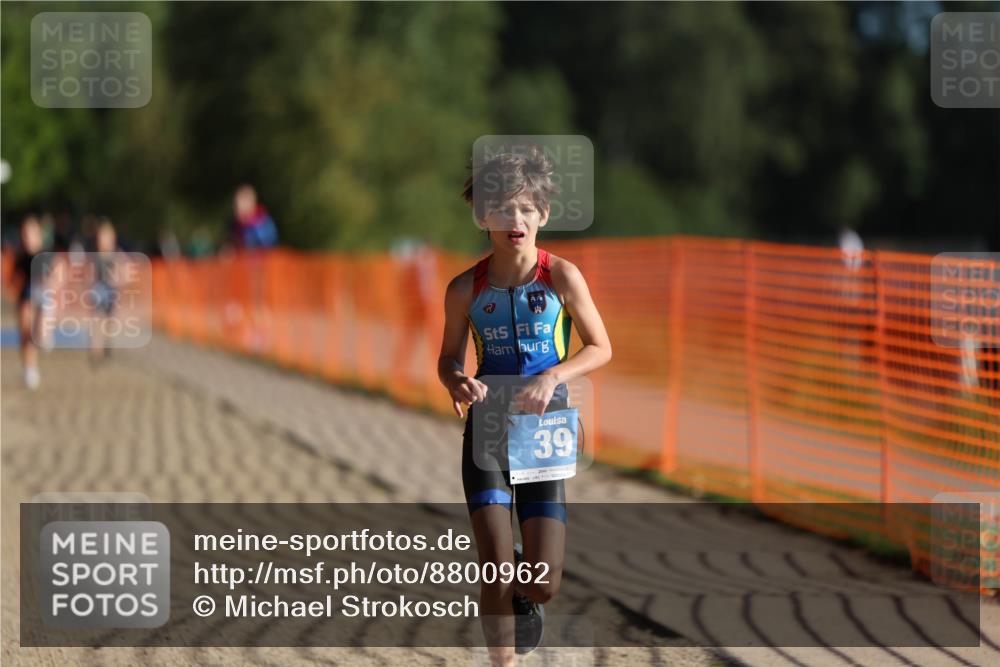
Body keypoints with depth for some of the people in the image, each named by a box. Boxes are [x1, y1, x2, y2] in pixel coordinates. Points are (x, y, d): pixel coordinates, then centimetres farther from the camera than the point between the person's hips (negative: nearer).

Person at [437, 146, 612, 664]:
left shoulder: (561, 277, -8)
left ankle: (522, 597, 35)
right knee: (497, 572, -11)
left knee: (542, 585, -3)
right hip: (487, 430, 0)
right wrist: (456, 381, -15)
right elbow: (449, 357, 9)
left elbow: (600, 348, -1)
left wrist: (552, 377, -18)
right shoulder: (465, 289, -3)